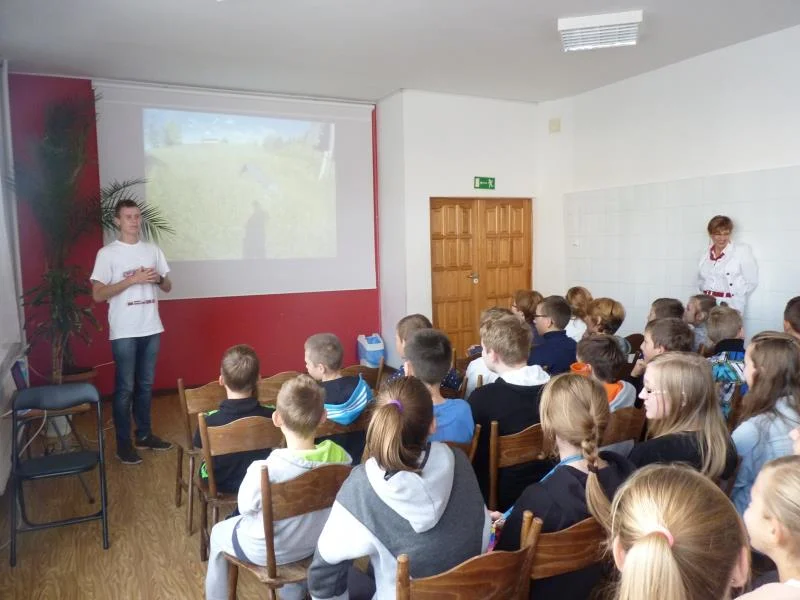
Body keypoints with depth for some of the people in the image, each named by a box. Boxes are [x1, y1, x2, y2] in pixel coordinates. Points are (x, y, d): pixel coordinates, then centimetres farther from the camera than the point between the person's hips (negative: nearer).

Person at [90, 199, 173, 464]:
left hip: (151, 329, 5)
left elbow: (168, 287, 13)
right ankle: (123, 443, 14)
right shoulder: (107, 253, -7)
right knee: (125, 388, 3)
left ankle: (144, 435, 27)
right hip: (124, 332, -5)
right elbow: (98, 295, -13)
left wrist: (158, 278, -10)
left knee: (146, 385, 14)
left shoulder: (153, 250, 8)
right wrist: (133, 279, -19)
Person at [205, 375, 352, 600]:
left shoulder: (264, 470, -36)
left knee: (219, 533, 27)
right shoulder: (339, 456, -26)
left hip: (267, 551, -3)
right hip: (314, 544, 4)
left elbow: (246, 507, -16)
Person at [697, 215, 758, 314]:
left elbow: (752, 281, -2)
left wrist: (733, 298, -5)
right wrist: (705, 297, 6)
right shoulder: (705, 255, 11)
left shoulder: (742, 251, -1)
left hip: (730, 307, -3)